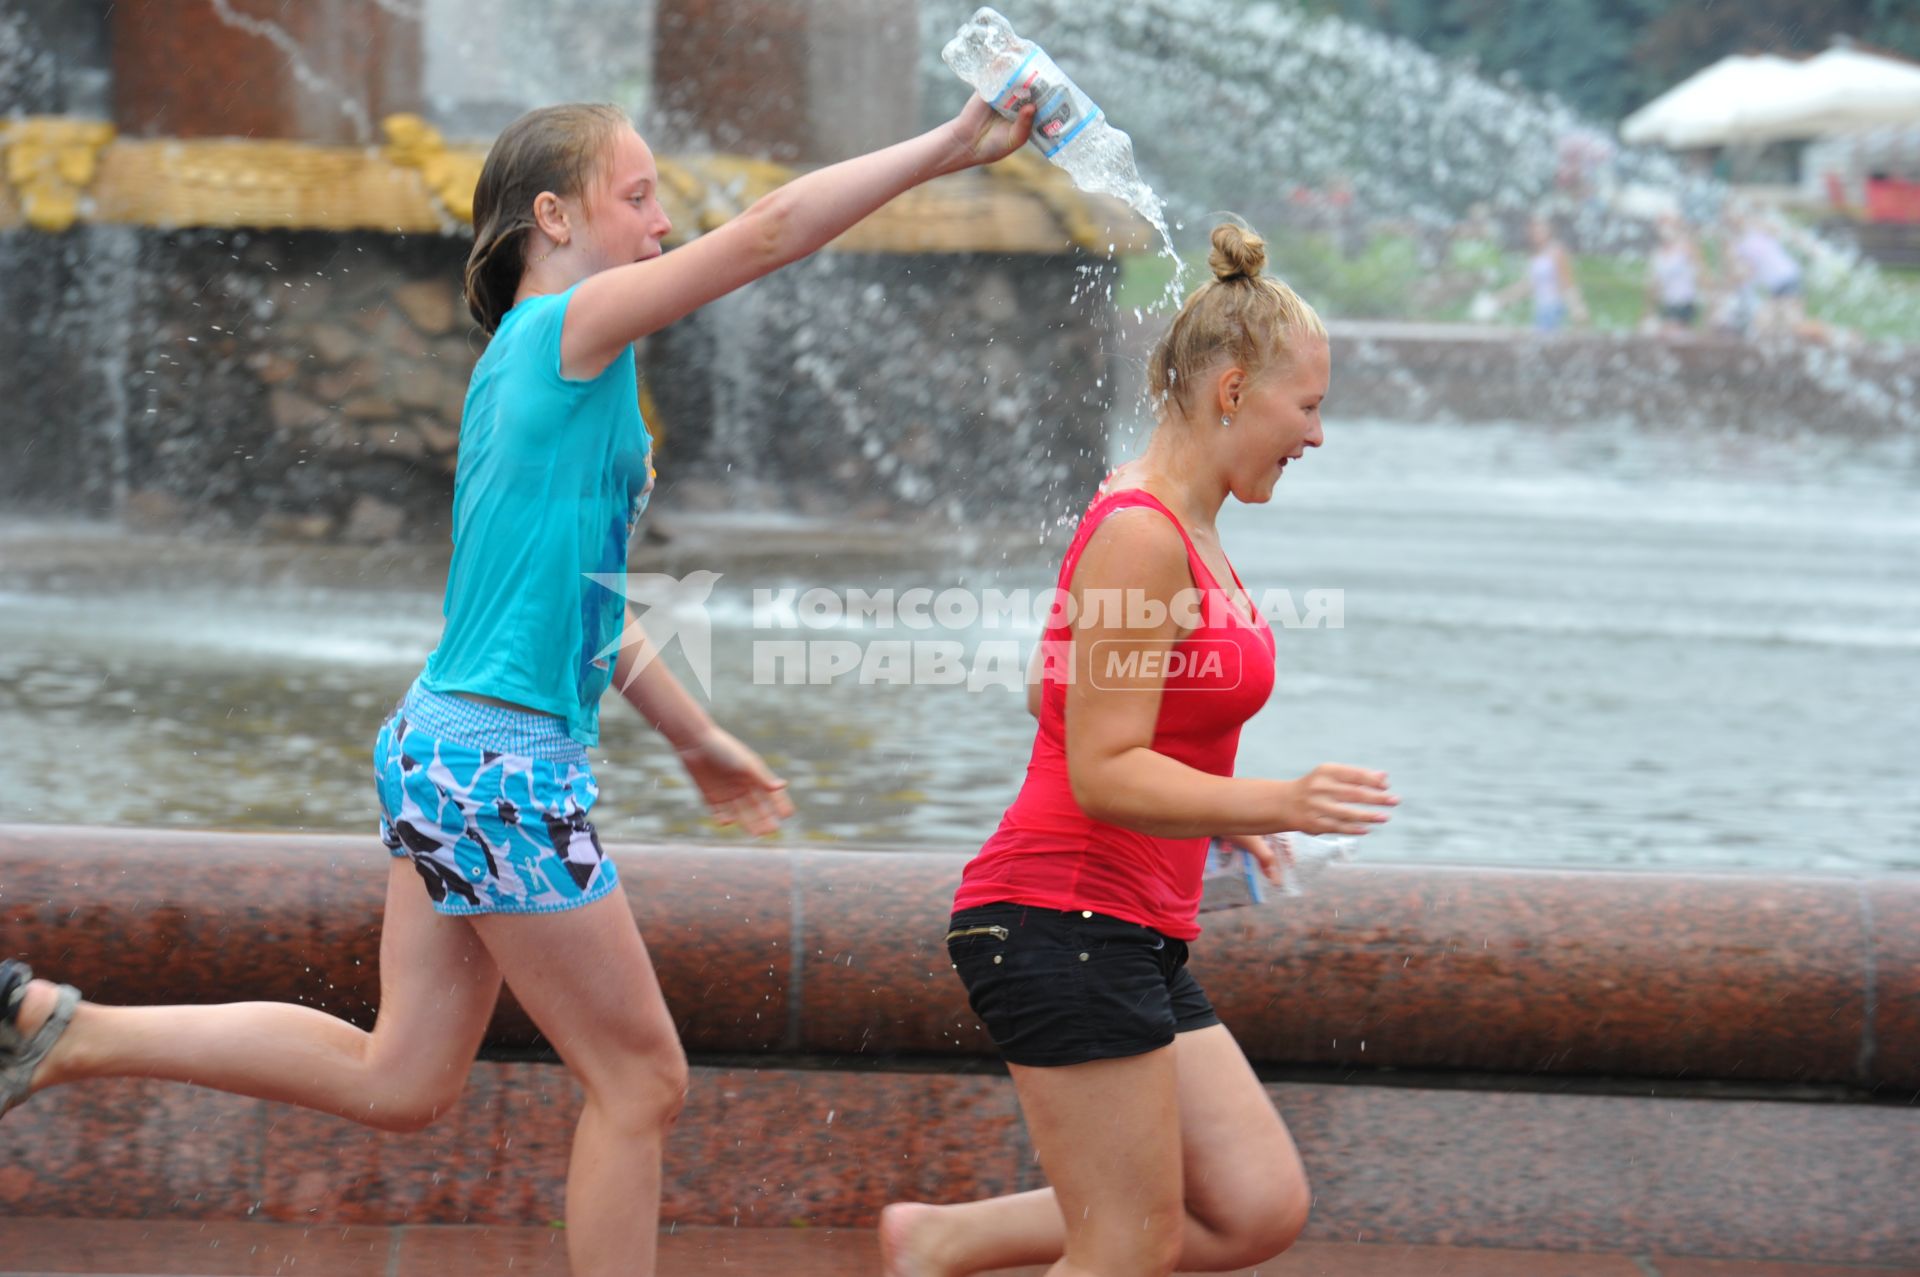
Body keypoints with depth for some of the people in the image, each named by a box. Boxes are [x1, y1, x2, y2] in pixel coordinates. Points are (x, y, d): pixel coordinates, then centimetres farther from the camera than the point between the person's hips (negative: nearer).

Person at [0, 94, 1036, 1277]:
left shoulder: (526, 360, 17)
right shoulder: (567, 328, -10)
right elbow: (770, 232, -18)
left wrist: (697, 738, 29)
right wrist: (950, 148, -14)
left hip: (446, 748, 9)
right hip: (501, 768, -9)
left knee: (401, 1080, 13)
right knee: (641, 1081, 1)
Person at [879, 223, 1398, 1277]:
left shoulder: (1188, 528, 14)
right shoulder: (1140, 533, -16)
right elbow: (1101, 775, -20)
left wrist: (1216, 813, 29)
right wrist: (1274, 802, -31)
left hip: (1137, 935, 10)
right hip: (1065, 919, -10)